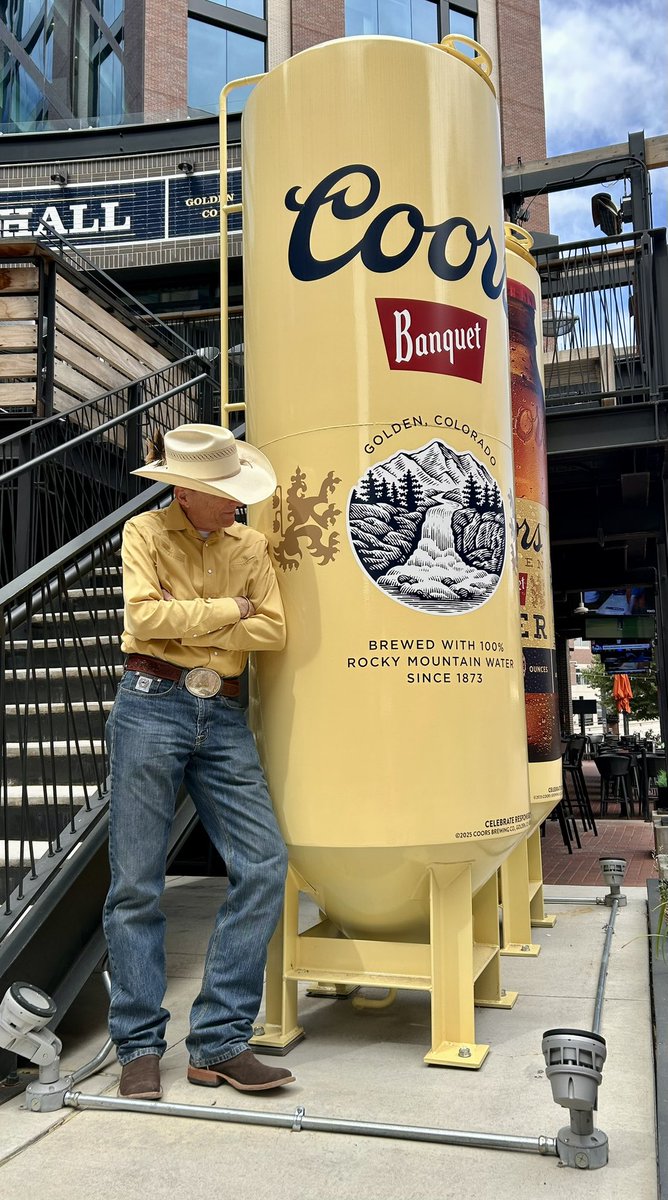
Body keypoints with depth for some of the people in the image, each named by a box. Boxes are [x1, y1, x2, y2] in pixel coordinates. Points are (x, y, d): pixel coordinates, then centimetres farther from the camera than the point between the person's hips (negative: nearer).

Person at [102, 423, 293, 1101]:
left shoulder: (249, 546, 12)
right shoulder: (145, 532, 3)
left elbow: (273, 630, -1)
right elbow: (145, 615, -13)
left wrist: (186, 628, -8)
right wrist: (228, 609, -5)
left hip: (223, 717, 4)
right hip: (151, 707, -3)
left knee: (264, 865, -6)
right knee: (137, 884, 0)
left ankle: (218, 1042, 5)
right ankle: (140, 1048, 15)